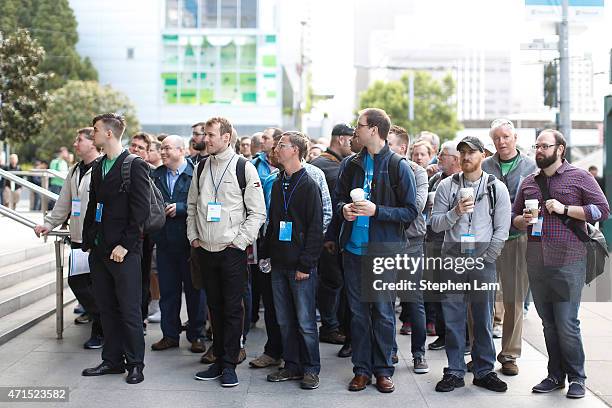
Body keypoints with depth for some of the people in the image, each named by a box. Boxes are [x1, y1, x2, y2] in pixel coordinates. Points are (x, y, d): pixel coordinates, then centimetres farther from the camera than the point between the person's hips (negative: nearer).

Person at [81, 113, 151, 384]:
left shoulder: (135, 166, -9)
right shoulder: (98, 168, 14)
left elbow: (141, 210, -14)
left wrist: (125, 245, -16)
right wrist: (88, 242, 12)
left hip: (124, 251, -7)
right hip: (99, 250, 7)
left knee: (129, 310, 0)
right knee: (106, 308, 13)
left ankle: (135, 363, 10)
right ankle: (112, 360, 23)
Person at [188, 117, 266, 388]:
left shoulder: (244, 167, -5)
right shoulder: (202, 168, 11)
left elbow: (257, 211, -6)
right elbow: (192, 206, 19)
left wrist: (240, 241, -11)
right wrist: (193, 236, 8)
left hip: (232, 251, -5)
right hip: (205, 250, 5)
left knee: (233, 308, -1)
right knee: (215, 307, 12)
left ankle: (229, 365, 7)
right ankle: (219, 360, 21)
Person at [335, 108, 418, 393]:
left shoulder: (399, 167, -6)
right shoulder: (353, 165, 8)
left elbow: (411, 211, -7)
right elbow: (338, 198, 18)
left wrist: (377, 210, -19)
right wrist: (344, 208, -5)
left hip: (384, 250, -4)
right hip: (354, 249, 4)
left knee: (383, 312, 4)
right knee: (358, 312, 9)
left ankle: (383, 370, 16)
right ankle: (362, 369, 18)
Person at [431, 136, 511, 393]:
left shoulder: (497, 188, 4)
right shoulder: (447, 186, 6)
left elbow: (502, 229, 2)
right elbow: (435, 224, 2)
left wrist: (486, 258, -5)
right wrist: (456, 212, -15)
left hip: (484, 258, 0)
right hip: (453, 255, 1)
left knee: (484, 318, 4)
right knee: (453, 317, 2)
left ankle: (484, 371, 15)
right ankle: (454, 372, 10)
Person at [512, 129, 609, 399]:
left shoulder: (579, 177, 2)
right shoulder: (529, 183, 16)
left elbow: (602, 210, -5)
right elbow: (513, 216, 24)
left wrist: (565, 209, -12)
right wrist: (522, 220, 1)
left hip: (568, 263, -5)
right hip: (536, 263, 5)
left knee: (567, 324, -7)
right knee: (548, 324, 10)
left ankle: (576, 378, 8)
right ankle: (555, 375, 20)